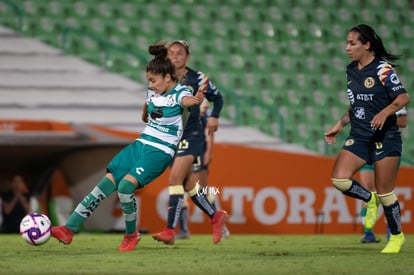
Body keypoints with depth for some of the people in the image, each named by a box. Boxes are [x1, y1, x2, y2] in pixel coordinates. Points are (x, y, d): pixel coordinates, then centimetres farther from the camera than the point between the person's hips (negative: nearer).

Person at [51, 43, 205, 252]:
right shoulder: (153, 91, 8)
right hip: (140, 145, 7)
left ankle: (131, 235, 0)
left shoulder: (179, 92, -13)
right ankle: (69, 230, -5)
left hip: (160, 152, -7)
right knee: (106, 183, -5)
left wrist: (196, 100, -58)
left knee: (125, 186, -24)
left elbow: (187, 100, -40)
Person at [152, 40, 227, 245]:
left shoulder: (197, 78, -4)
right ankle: (216, 216, 31)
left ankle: (170, 231, -21)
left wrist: (214, 117, -9)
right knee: (188, 185, 9)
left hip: (192, 135, -6)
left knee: (175, 178, -19)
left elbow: (217, 97, 6)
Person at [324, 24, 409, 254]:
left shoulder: (382, 69, -12)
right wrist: (340, 125, 16)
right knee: (339, 179, -15)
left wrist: (385, 112, -31)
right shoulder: (351, 71, 10)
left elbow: (403, 98, -15)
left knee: (384, 192, -2)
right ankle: (369, 199, 14)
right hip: (359, 136, 6)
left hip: (385, 137, -6)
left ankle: (397, 236, 20)